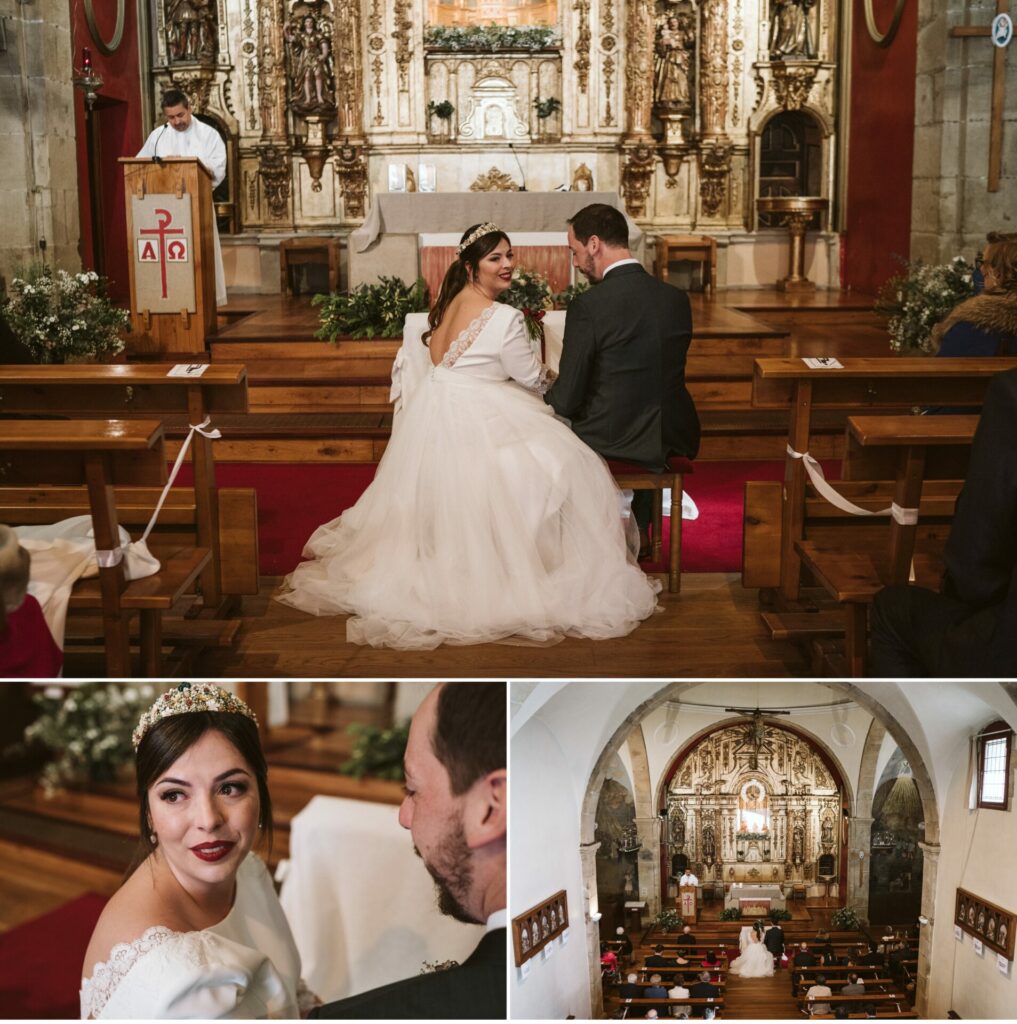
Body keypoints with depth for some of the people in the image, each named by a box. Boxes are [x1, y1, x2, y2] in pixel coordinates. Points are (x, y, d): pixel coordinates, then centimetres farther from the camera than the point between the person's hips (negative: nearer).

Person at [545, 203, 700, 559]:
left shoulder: (587, 306, -18)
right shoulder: (678, 299, -1)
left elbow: (566, 399, -15)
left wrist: (547, 398, 10)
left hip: (609, 444, -4)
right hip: (673, 442, 5)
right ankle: (639, 531, 44)